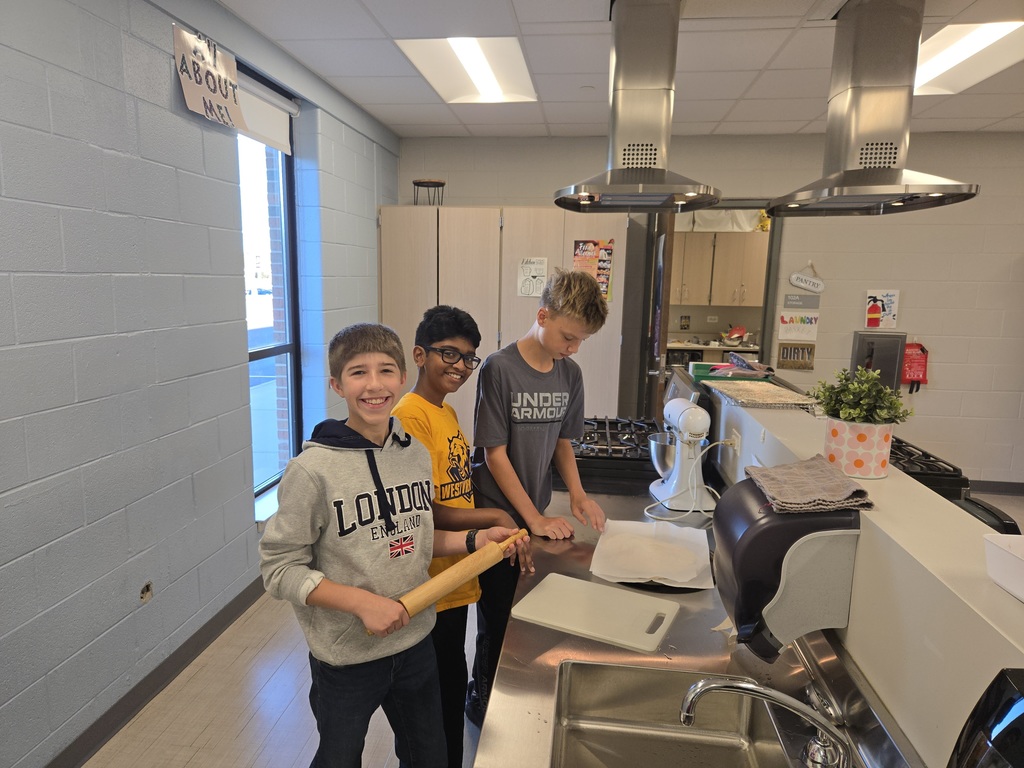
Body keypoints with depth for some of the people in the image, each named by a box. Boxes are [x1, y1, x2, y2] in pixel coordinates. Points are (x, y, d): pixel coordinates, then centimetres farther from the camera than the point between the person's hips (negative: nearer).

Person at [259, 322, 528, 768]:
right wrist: (362, 602, -25)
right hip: (345, 658, -4)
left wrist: (473, 540, -5)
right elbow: (279, 568, -16)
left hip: (416, 642, 5)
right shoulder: (313, 470, -21)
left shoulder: (416, 455, -4)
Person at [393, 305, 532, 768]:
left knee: (453, 686, 24)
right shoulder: (410, 417, -21)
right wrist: (494, 518, -18)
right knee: (438, 697, 10)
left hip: (457, 579, 9)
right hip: (430, 587, -8)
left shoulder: (447, 412, 7)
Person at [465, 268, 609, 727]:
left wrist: (577, 494, -4)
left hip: (536, 518, 5)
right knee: (497, 623, 8)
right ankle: (481, 700, 34)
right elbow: (494, 453, -16)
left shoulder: (570, 373, 1)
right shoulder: (500, 369, -18)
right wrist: (536, 519, -15)